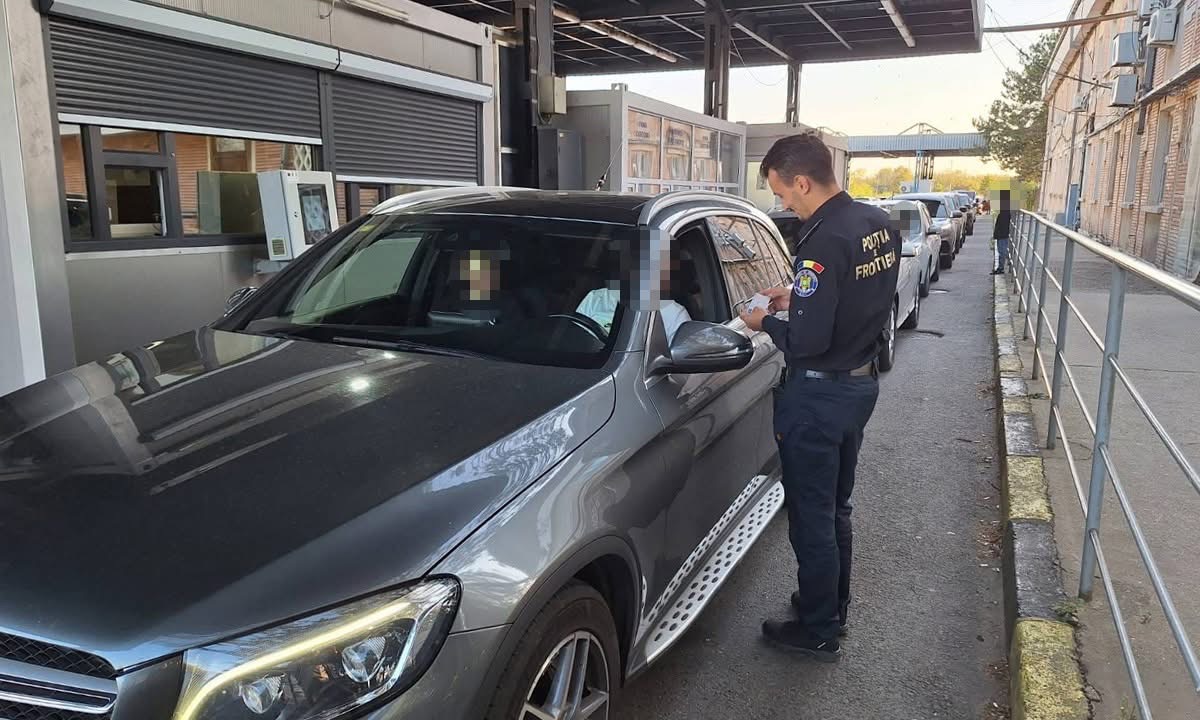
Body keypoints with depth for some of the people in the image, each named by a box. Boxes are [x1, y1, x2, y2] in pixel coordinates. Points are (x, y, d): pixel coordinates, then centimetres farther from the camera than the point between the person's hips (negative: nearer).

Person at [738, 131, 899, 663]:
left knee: (811, 516, 6)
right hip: (861, 381, 9)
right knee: (835, 508, 22)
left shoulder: (824, 241, -26)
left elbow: (809, 340, -27)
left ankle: (818, 632, 22)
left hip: (820, 394, -9)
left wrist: (766, 322, -9)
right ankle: (832, 608, 39)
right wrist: (797, 298, 11)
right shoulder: (877, 223, 3)